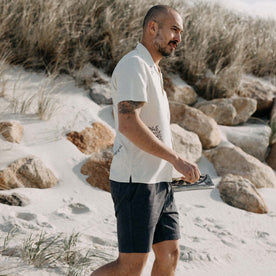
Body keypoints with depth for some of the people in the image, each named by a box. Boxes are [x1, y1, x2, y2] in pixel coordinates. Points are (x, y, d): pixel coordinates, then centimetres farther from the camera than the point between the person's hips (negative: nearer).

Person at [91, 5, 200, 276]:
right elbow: (128, 125, -24)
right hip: (136, 182, -10)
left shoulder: (152, 70, 19)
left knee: (169, 254, 8)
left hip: (159, 182, 10)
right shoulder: (133, 65, -13)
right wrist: (177, 160, -23)